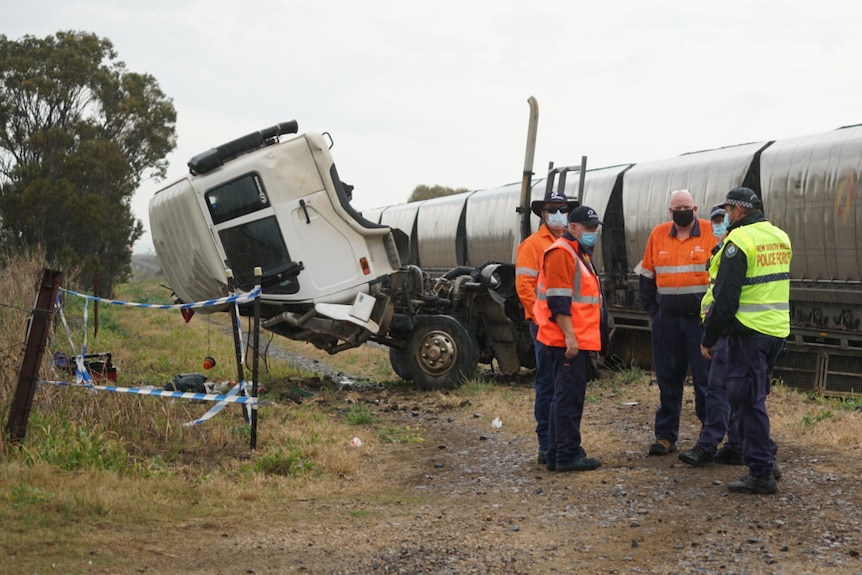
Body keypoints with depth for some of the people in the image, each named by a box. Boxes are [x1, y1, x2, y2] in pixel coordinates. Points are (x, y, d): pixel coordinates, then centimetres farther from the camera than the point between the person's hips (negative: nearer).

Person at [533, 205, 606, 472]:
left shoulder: (580, 254, 21)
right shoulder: (561, 253, -13)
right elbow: (558, 300, -20)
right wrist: (570, 336, -23)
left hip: (578, 340, 11)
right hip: (568, 341, -11)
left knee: (566, 397, 12)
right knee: (569, 397, -9)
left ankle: (557, 453, 17)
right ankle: (568, 455, -7)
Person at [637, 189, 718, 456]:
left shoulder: (711, 233, -3)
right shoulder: (658, 234, 7)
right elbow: (646, 276, 15)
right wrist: (652, 309, 9)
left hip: (701, 318, -3)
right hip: (667, 320, 3)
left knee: (705, 378, -1)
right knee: (668, 380, 8)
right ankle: (665, 436, 15)